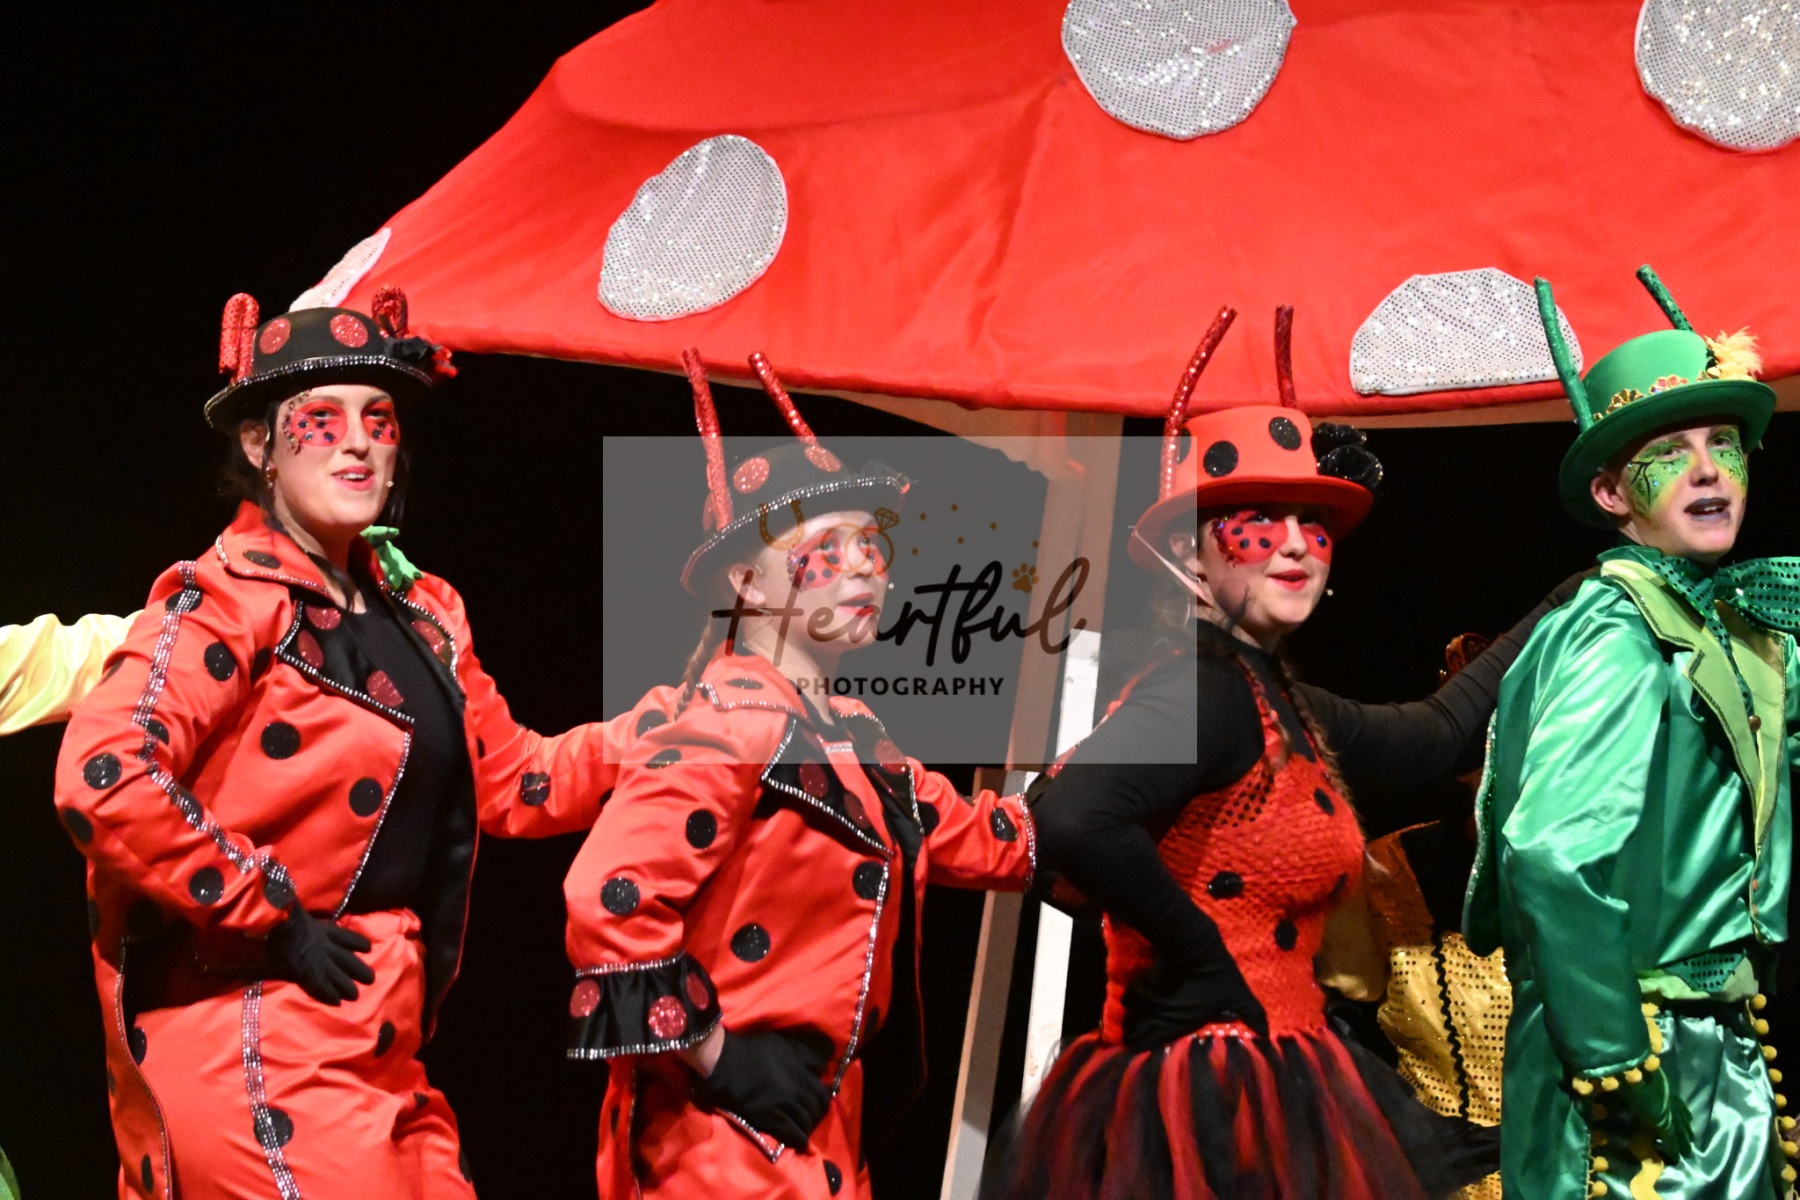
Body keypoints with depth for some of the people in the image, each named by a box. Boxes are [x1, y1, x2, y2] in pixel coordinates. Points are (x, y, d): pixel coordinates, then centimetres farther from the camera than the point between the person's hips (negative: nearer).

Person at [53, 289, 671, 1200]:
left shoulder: (419, 611, 14)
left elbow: (512, 780, 19)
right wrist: (273, 918, -19)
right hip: (261, 1061, -8)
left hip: (378, 1059, 8)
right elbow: (104, 781, -24)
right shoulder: (224, 601, -11)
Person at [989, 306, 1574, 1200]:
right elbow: (1072, 819, -32)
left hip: (1275, 1085, 9)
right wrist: (1196, 954, -18)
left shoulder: (1275, 703, 13)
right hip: (1213, 1103, -9)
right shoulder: (1202, 691, -15)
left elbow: (1436, 735, 28)